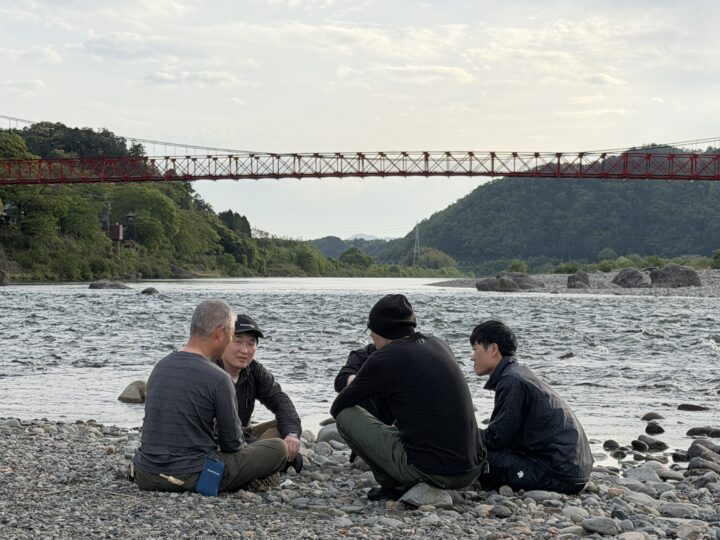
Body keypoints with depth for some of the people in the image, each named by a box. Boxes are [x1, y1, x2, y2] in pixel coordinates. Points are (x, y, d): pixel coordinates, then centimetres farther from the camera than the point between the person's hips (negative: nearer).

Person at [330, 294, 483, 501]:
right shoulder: (438, 345, 12)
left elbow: (337, 408, 6)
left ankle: (394, 484, 6)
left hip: (427, 471, -7)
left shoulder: (383, 359, -6)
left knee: (346, 415, 4)